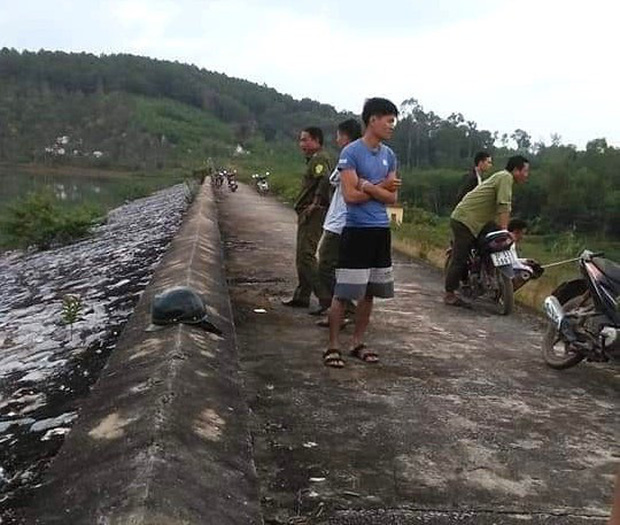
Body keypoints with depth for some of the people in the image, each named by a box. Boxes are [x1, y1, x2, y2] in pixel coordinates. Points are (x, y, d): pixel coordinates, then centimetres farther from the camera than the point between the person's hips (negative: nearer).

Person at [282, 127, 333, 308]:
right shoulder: (313, 159, 22)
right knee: (302, 256, 15)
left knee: (306, 255, -14)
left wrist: (315, 203, -24)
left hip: (313, 213, -11)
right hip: (307, 214, 11)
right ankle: (301, 296, 24)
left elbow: (325, 180, -29)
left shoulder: (319, 159, -12)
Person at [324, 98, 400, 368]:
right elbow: (351, 195, -16)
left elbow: (392, 197, 5)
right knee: (343, 292, -4)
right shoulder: (351, 152, -9)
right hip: (356, 230, -7)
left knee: (369, 292, 12)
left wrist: (369, 187, -12)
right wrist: (381, 187, -6)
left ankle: (358, 343, 24)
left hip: (381, 231, 7)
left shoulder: (389, 155, 11)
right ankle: (333, 346, 8)